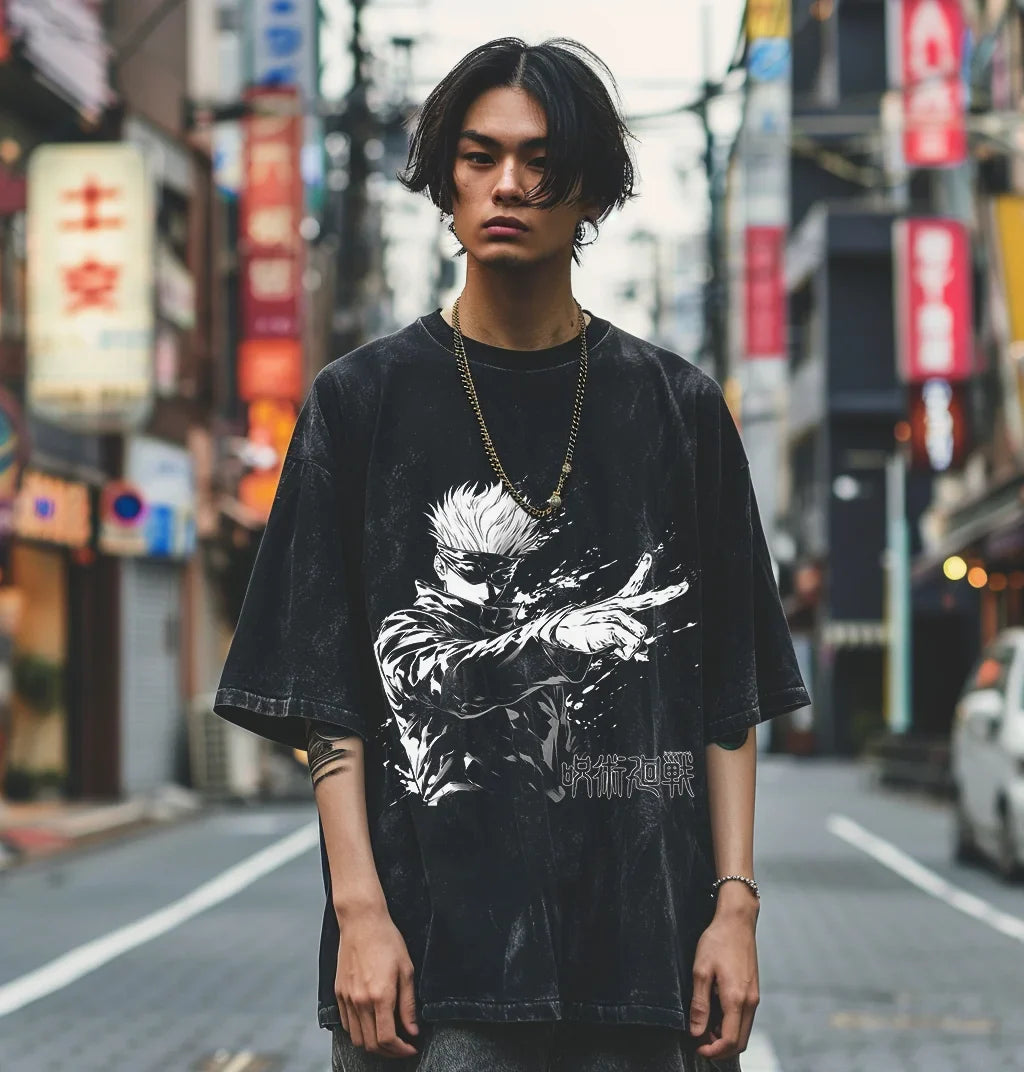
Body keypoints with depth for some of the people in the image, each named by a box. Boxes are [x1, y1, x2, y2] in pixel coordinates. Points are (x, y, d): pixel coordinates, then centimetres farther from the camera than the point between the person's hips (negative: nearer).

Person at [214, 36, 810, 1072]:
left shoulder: (679, 410, 7)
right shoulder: (363, 402, 4)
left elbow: (729, 694, 7)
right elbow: (325, 696, 1)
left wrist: (735, 905, -1)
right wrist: (360, 910, -8)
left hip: (641, 947, 1)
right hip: (433, 945, -1)